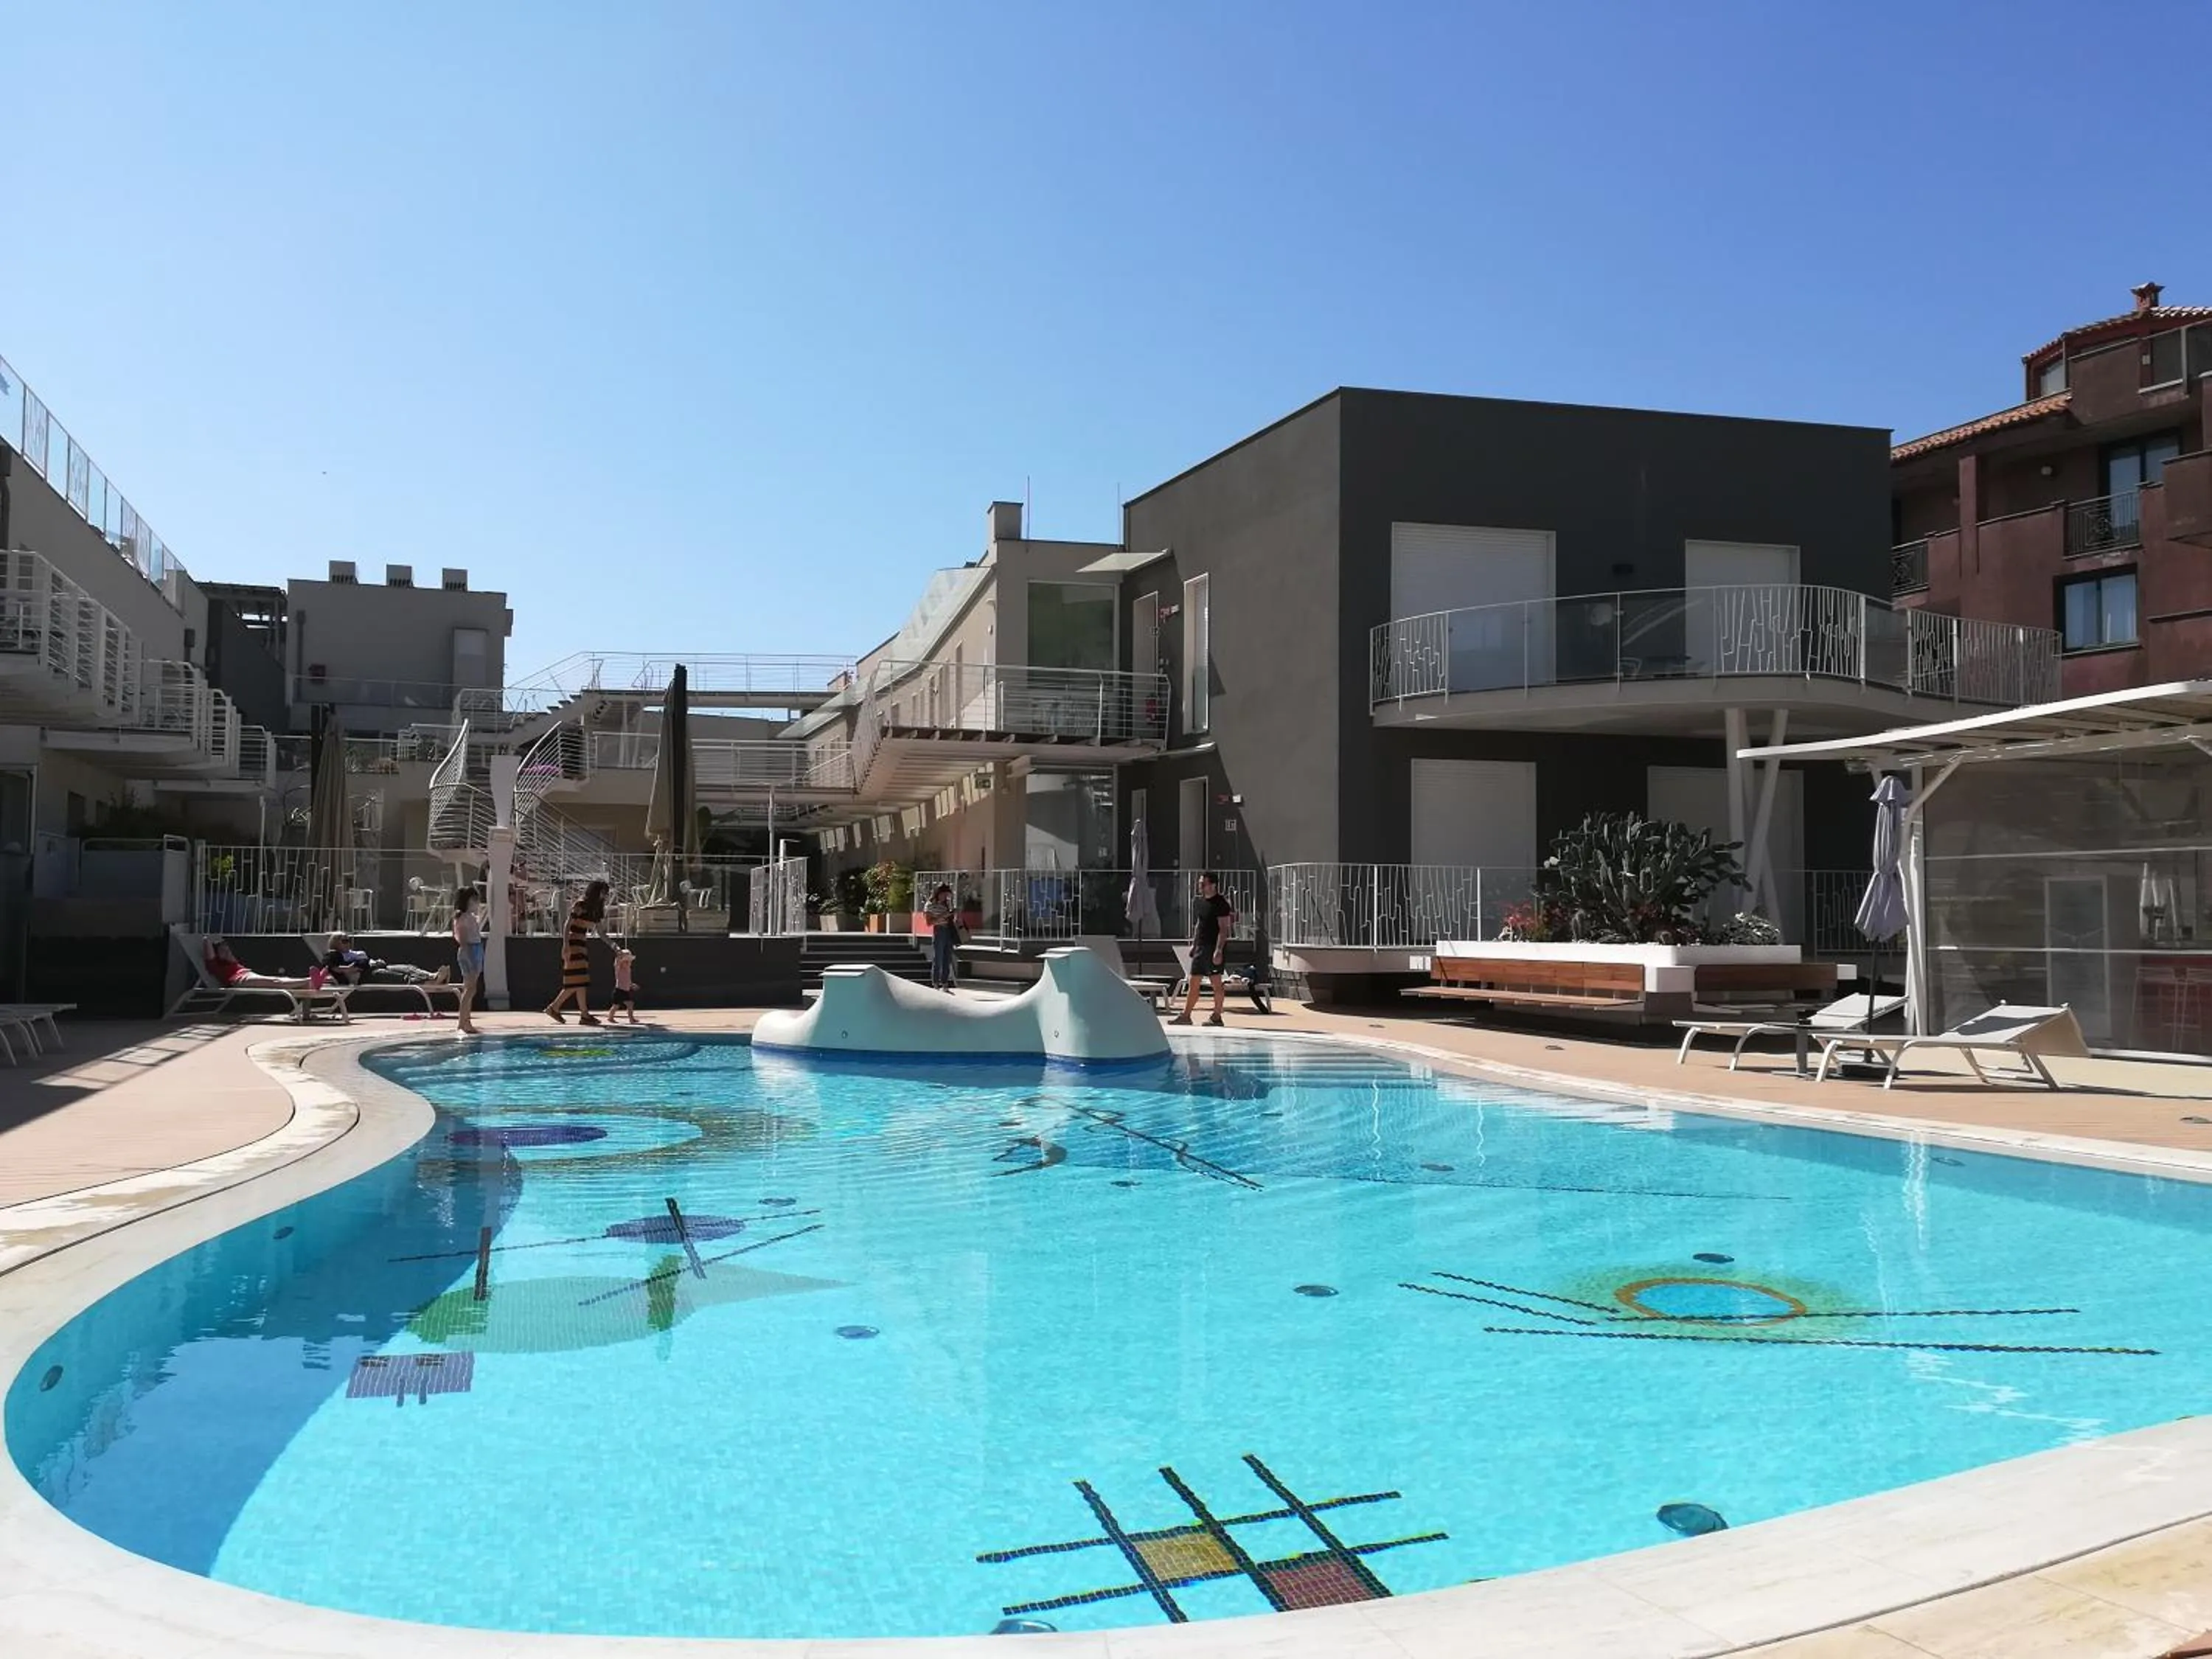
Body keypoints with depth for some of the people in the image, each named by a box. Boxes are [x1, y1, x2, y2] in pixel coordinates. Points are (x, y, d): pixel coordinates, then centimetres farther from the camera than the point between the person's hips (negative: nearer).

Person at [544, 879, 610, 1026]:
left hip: (581, 945, 9)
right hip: (573, 944, -9)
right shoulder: (580, 905, -9)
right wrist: (565, 945, -24)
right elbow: (567, 926, -15)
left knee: (576, 981, 7)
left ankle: (554, 1007, 14)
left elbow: (599, 931, 21)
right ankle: (585, 1015, -11)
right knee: (579, 980, -10)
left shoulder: (595, 909, 16)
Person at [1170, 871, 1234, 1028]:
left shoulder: (1220, 904, -11)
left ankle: (1216, 1016, 6)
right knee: (1193, 983, 9)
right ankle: (1185, 1016, 12)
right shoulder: (1198, 902, 13)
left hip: (1214, 948, -8)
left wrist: (1219, 950, -21)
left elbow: (1224, 929, -15)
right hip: (1200, 947, 8)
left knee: (1217, 982, -1)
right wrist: (1194, 944, 18)